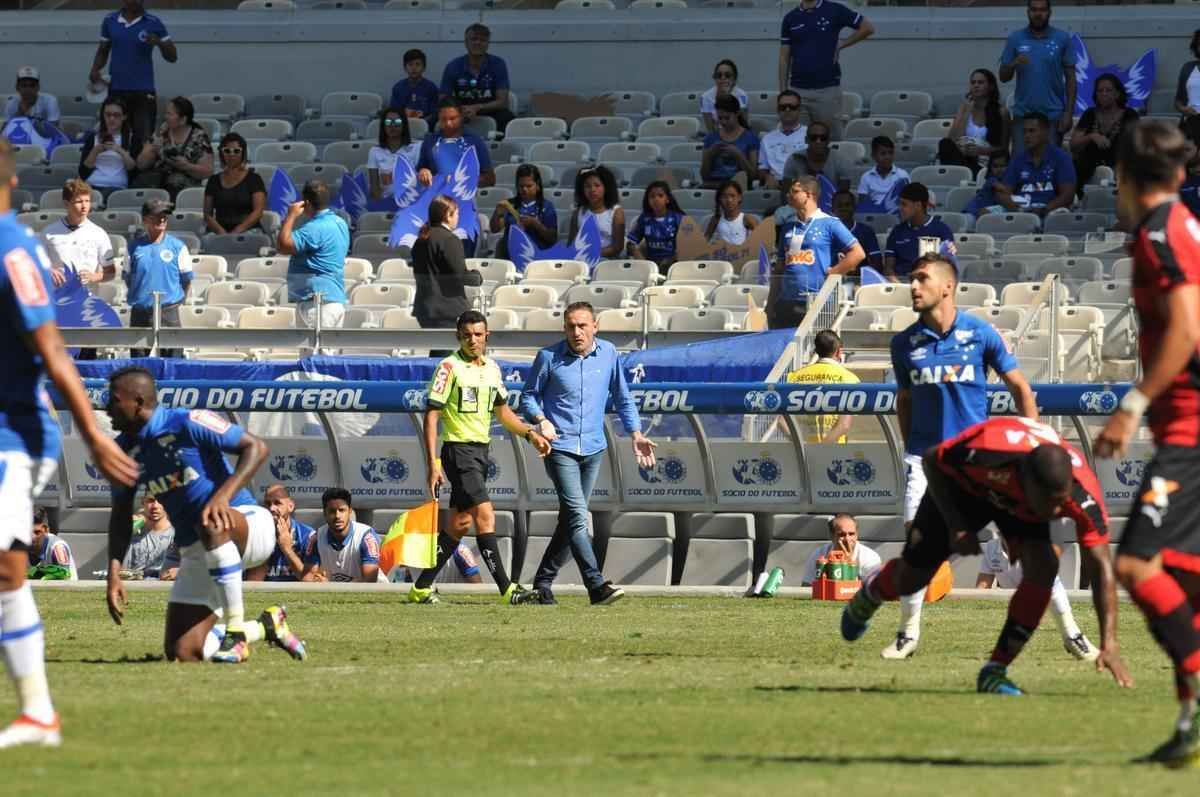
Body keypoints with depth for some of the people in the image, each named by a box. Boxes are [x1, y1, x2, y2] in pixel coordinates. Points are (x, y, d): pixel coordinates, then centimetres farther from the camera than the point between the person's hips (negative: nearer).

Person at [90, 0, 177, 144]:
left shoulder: (153, 23, -1)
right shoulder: (110, 21, 7)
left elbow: (172, 57, 0)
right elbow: (103, 51, 18)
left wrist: (159, 43, -19)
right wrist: (95, 70, 0)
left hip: (143, 91, -3)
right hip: (116, 90, 3)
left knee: (144, 138, -9)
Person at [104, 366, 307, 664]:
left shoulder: (187, 424, -15)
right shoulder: (125, 450, 4)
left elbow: (256, 447, -18)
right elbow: (121, 514, 12)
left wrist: (224, 495, -32)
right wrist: (114, 573, 0)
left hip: (248, 524, -7)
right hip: (196, 551, 7)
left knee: (210, 523, -43)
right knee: (181, 653, -7)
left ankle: (236, 632, -33)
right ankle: (265, 627, 20)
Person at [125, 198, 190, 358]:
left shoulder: (177, 247, 1)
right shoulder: (135, 247, 4)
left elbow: (186, 279, 8)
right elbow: (128, 278, 14)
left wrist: (178, 300, 10)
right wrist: (137, 297, 12)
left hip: (168, 313, -2)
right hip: (140, 313, 2)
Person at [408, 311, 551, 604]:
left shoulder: (492, 368, 12)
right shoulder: (450, 367, -9)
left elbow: (501, 411, 25)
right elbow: (431, 415, -10)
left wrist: (530, 433, 11)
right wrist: (433, 464, -16)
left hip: (481, 450, 8)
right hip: (458, 450, -8)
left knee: (459, 524, 10)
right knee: (485, 515, -16)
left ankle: (422, 588, 18)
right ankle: (507, 589, -18)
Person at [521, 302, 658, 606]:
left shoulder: (608, 354, 6)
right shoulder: (549, 357, -5)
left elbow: (622, 398, 16)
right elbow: (528, 396, 4)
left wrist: (635, 433, 9)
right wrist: (540, 420, -15)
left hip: (593, 448, 5)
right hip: (560, 448, -5)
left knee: (570, 519, 10)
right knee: (577, 516, -16)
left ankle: (543, 583, 22)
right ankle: (597, 586, -23)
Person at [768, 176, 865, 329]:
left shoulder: (830, 224, 0)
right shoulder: (788, 227, 17)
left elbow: (858, 253, -4)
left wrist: (833, 273, -9)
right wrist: (770, 304, 12)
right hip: (786, 304, 5)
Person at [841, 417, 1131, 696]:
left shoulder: (1082, 494, -39)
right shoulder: (989, 454, -45)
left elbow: (1101, 567, -33)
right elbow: (932, 460, -23)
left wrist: (1109, 643, -39)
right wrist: (957, 525, -28)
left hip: (1019, 504, 2)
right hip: (962, 485, -2)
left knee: (1042, 569, -24)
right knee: (910, 579, 5)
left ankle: (995, 671, -10)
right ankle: (871, 591, 45)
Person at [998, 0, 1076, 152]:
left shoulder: (1062, 39, 1)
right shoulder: (1015, 39, 4)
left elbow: (1070, 78, 2)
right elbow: (1003, 77, 7)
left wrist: (1069, 112, -5)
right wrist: (1014, 64, -16)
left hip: (1053, 115, -1)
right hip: (1023, 114, 1)